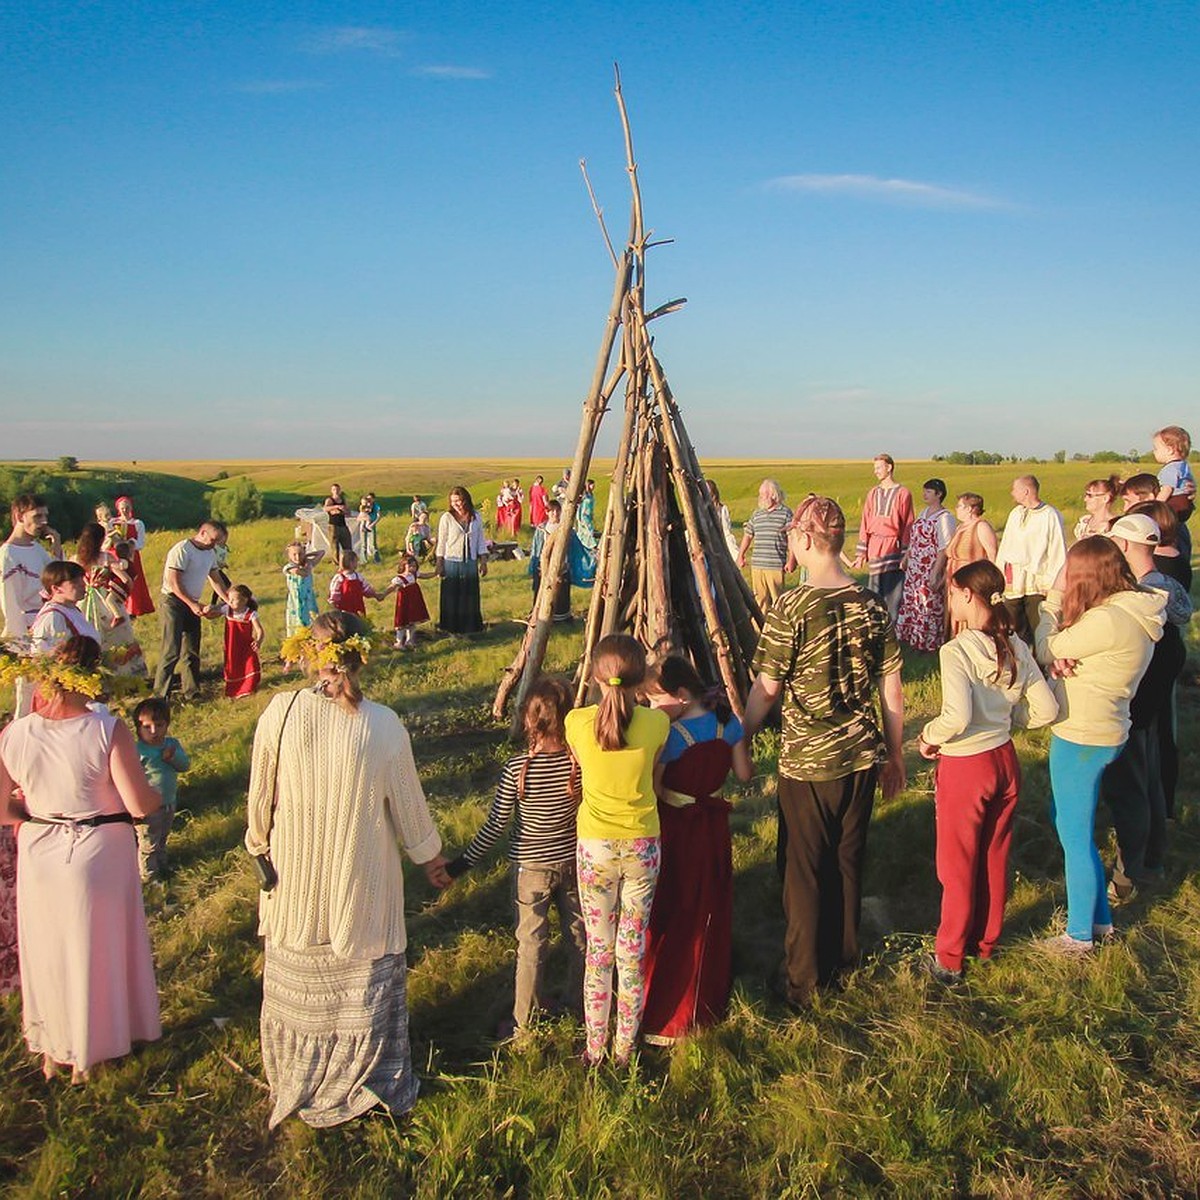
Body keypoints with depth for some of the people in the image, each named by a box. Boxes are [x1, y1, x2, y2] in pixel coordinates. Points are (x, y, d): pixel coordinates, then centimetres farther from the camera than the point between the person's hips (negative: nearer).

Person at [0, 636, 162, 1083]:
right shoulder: (108, 731, -22)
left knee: (47, 950, 22)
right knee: (96, 951, 18)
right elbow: (139, 805, -20)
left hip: (39, 853, 3)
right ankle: (89, 1052, 34)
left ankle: (51, 1051, 41)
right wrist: (158, 792, 1)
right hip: (99, 852, -3)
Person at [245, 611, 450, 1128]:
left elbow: (261, 796, -5)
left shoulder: (280, 712, -15)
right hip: (363, 880, -1)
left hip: (296, 879, 1)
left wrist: (259, 844, 15)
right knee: (365, 983, 18)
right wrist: (429, 856, 12)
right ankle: (370, 1080, 35)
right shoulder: (384, 724, -16)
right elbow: (408, 805, -5)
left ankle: (296, 1085, 41)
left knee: (298, 984, 21)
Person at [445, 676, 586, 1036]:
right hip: (574, 862, 3)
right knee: (579, 936, 19)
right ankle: (579, 1006, 36)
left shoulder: (517, 769, -22)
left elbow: (496, 825, -15)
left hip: (531, 867, -2)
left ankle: (526, 1020, 25)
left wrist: (463, 862, -3)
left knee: (531, 942, 12)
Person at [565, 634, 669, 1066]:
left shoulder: (577, 721, -13)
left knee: (598, 950, 13)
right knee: (633, 952, 12)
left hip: (594, 847, 0)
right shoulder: (656, 723, -13)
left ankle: (595, 1048, 26)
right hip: (642, 847, 0)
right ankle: (625, 1049, 26)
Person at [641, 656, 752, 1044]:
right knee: (711, 912, 20)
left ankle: (666, 1016, 17)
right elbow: (744, 773, 5)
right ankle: (711, 997, 36)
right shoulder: (727, 722, -5)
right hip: (713, 827, 6)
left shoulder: (670, 734, -23)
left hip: (676, 829, -6)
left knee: (669, 920, 8)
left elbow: (653, 788, -19)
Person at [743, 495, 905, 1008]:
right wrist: (894, 755, 16)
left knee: (805, 871, 8)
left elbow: (765, 690, -12)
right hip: (861, 757, 5)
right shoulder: (872, 605, -1)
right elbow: (891, 689, 4)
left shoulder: (792, 608, -16)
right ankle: (843, 960, 36)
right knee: (848, 863, 20)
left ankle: (803, 983, 19)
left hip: (806, 763, -5)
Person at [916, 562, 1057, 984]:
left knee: (958, 866, 10)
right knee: (994, 859, 21)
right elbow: (1046, 709, 0)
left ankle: (949, 959, 24)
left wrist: (928, 737, -13)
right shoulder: (1016, 647, -3)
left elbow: (957, 716, -32)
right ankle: (986, 942, 38)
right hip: (1005, 760, 6)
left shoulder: (956, 651, -22)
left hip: (965, 766, -6)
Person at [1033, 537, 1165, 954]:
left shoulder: (1108, 621, -25)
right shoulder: (1133, 611, 6)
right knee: (1065, 820, 23)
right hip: (1100, 732, 10)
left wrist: (1053, 600, -3)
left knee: (1075, 836, 5)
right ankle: (1099, 919, 36)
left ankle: (1080, 936, 21)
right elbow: (1060, 647, 5)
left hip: (1082, 739, -10)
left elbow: (1046, 650, -13)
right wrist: (1060, 654, -17)